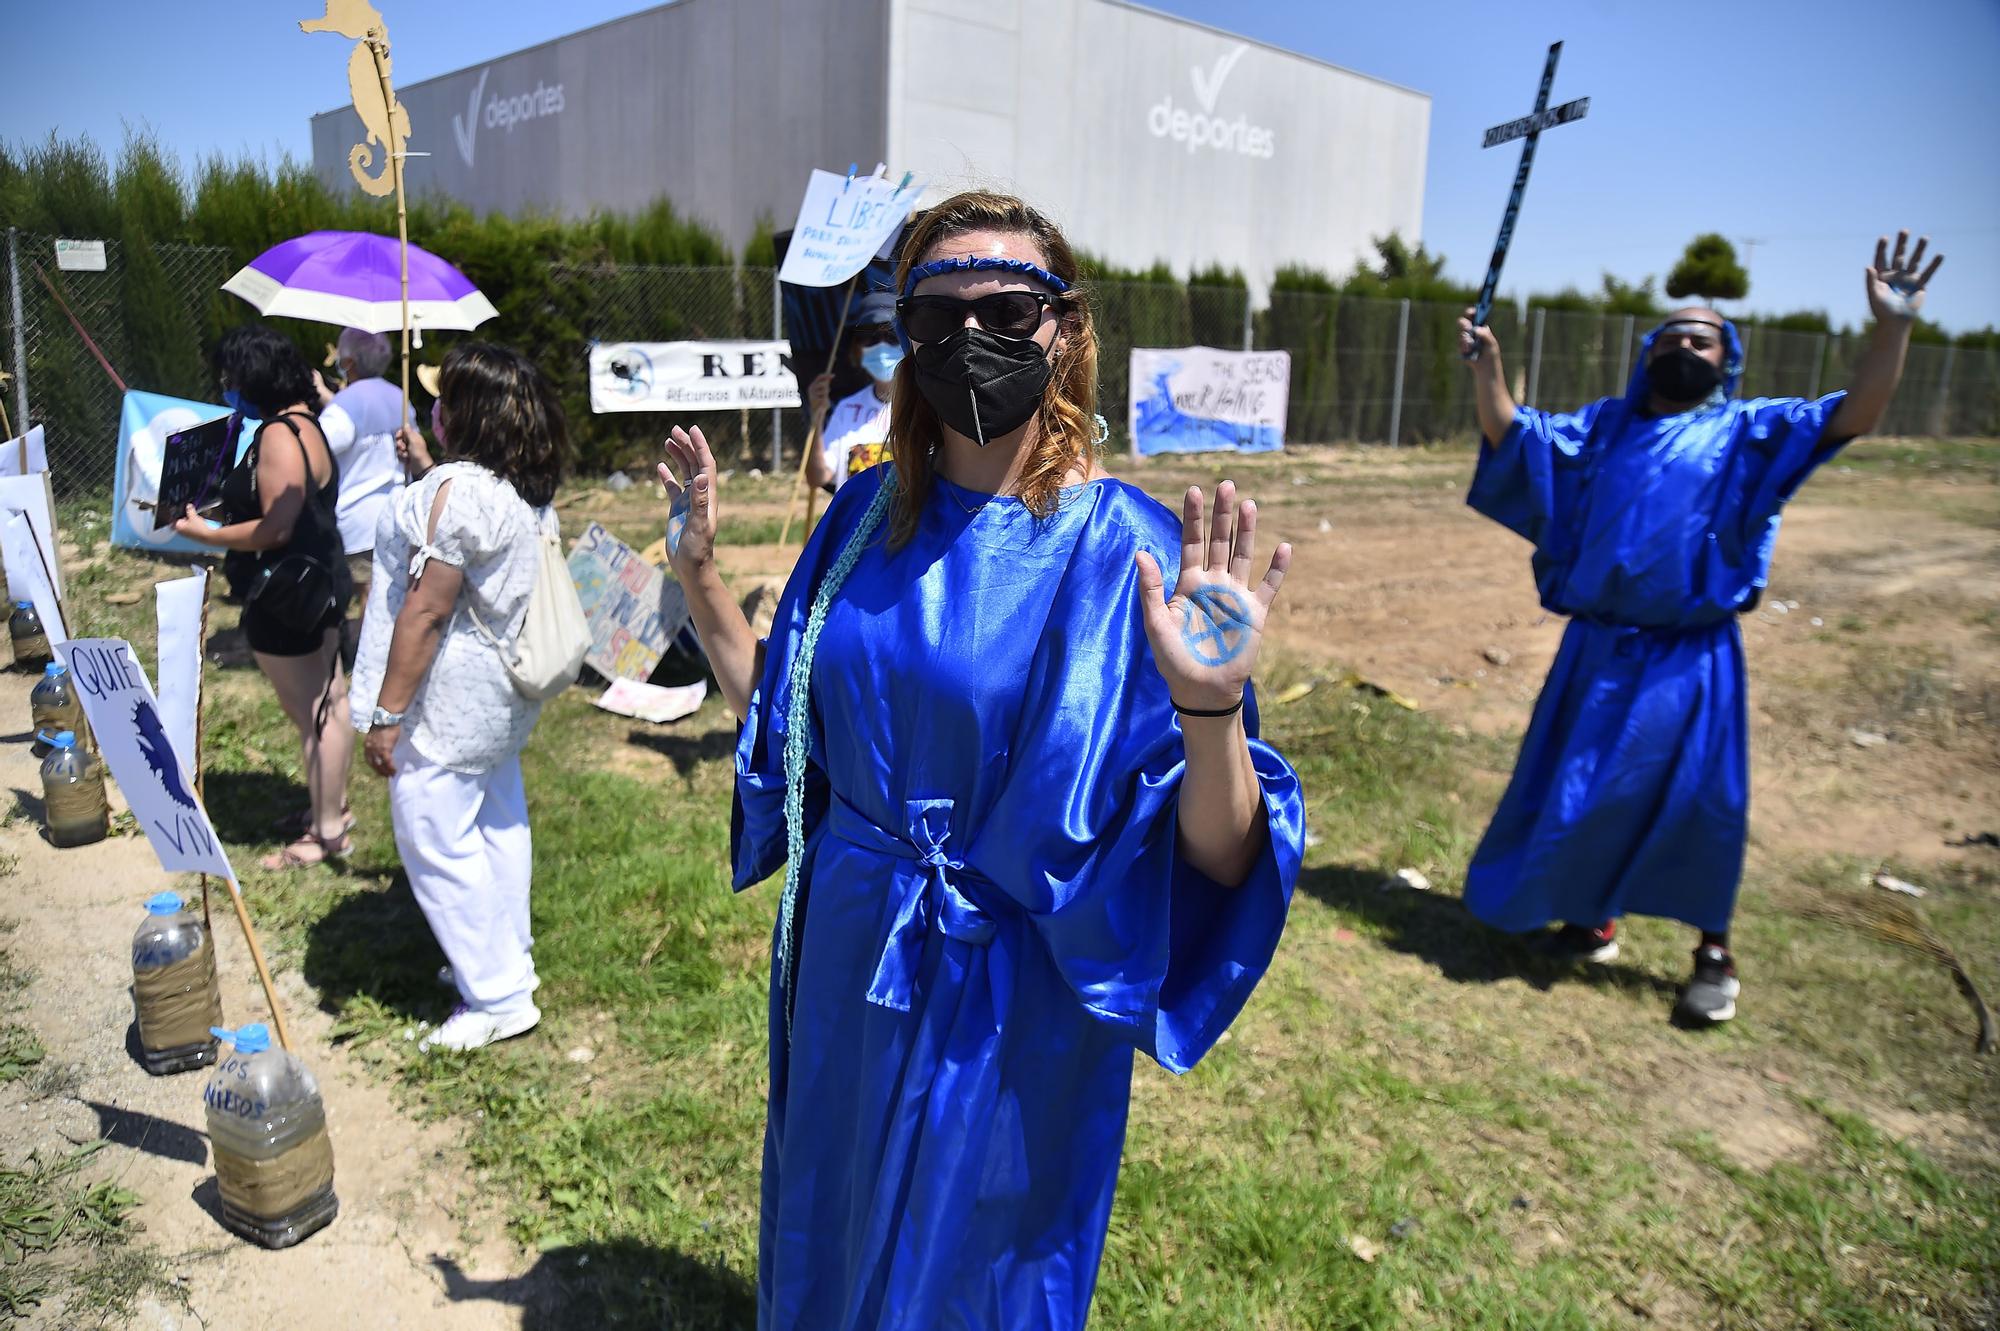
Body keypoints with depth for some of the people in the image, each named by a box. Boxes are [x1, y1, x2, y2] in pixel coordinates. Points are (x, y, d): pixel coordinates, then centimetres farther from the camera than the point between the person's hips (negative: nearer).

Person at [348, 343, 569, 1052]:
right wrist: (428, 467, 26)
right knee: (497, 821, 19)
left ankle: (500, 999, 9)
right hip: (500, 691, 10)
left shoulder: (455, 490, -23)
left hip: (447, 700, -10)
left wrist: (387, 714, -18)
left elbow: (425, 613, -24)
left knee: (437, 842, 0)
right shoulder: (529, 490, 6)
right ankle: (508, 959, 34)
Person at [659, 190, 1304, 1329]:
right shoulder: (869, 515, -3)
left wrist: (1211, 705, -41)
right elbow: (781, 718, 8)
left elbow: (1220, 860, -22)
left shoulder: (1128, 551, -20)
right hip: (845, 966, 5)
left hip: (1010, 1004, -5)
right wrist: (699, 568, -1)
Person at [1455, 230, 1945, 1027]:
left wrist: (1891, 327, -19)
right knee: (1576, 792, 10)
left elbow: (1852, 417, -8)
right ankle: (1590, 919, 32)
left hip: (1690, 660, -3)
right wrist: (1487, 365, -3)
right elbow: (1511, 434, 11)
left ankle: (1714, 955, 15)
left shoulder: (1750, 432, 5)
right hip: (1598, 650, 3)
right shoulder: (1605, 425, 13)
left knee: (1698, 802, -3)